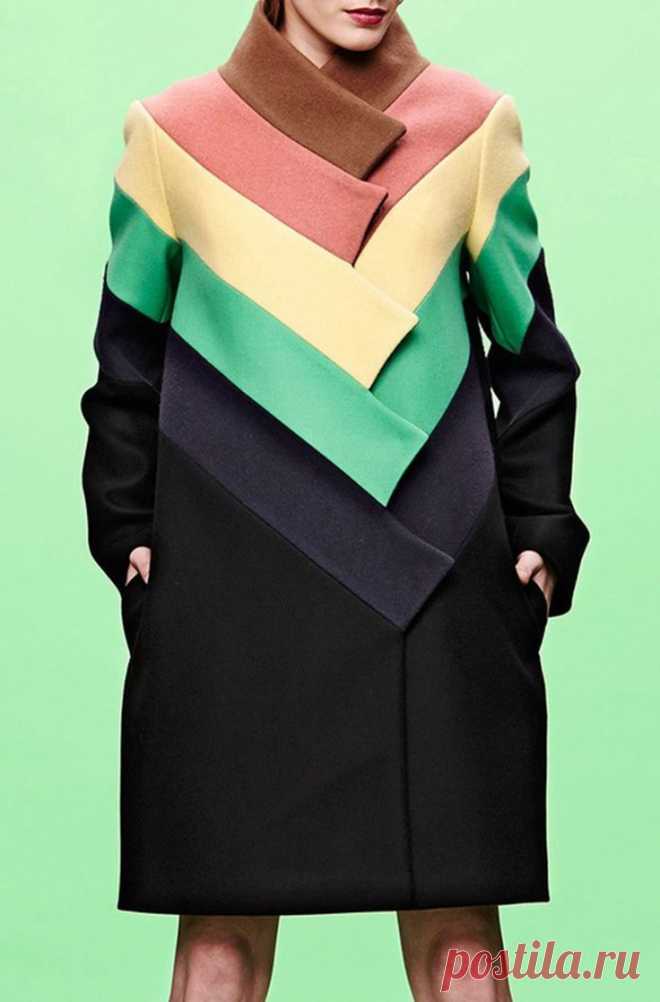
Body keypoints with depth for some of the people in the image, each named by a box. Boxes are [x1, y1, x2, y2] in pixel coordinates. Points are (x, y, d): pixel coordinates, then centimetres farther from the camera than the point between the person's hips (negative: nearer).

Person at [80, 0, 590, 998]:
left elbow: (529, 347, 11)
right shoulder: (177, 131, 7)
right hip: (231, 575, 0)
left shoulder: (471, 125, 9)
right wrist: (127, 532, 4)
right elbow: (129, 356, 11)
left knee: (455, 921, 2)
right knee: (223, 922, 1)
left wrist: (538, 531, 4)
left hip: (431, 575, 1)